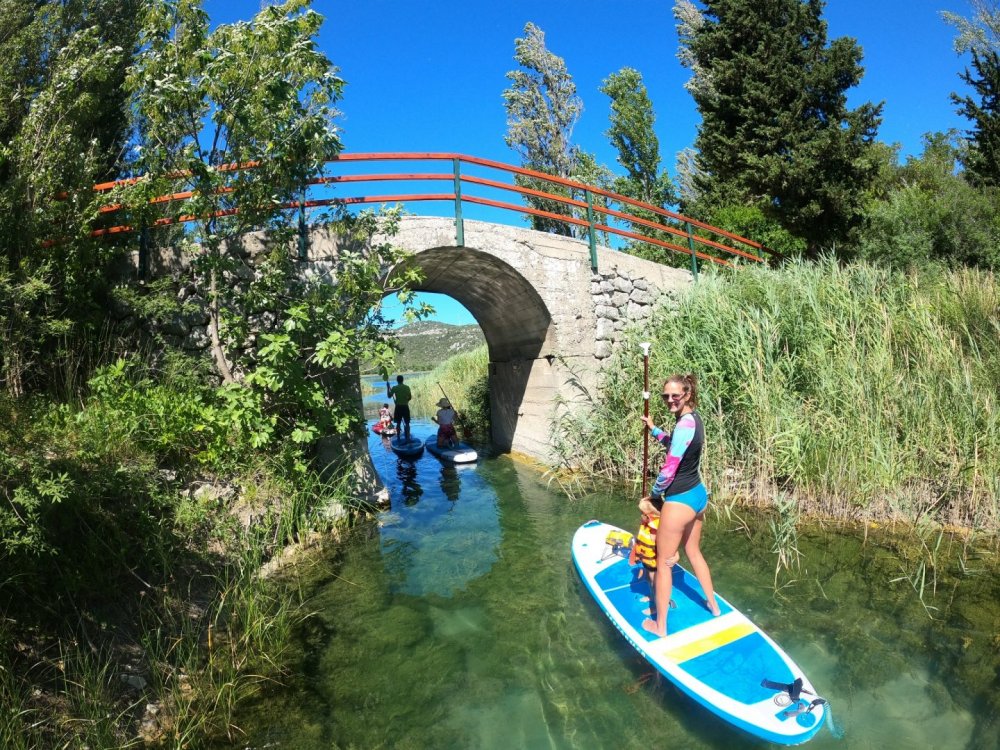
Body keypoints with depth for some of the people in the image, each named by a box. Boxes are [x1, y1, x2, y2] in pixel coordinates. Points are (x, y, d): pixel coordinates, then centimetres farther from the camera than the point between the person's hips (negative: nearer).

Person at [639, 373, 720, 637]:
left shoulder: (684, 424, -24)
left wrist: (654, 494, -6)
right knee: (693, 552, 27)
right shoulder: (693, 418, 5)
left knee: (663, 562, 4)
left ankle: (660, 626, 14)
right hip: (698, 494, 10)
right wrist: (653, 429, 23)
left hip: (680, 500, -10)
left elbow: (669, 468, -22)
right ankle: (713, 606, 43)